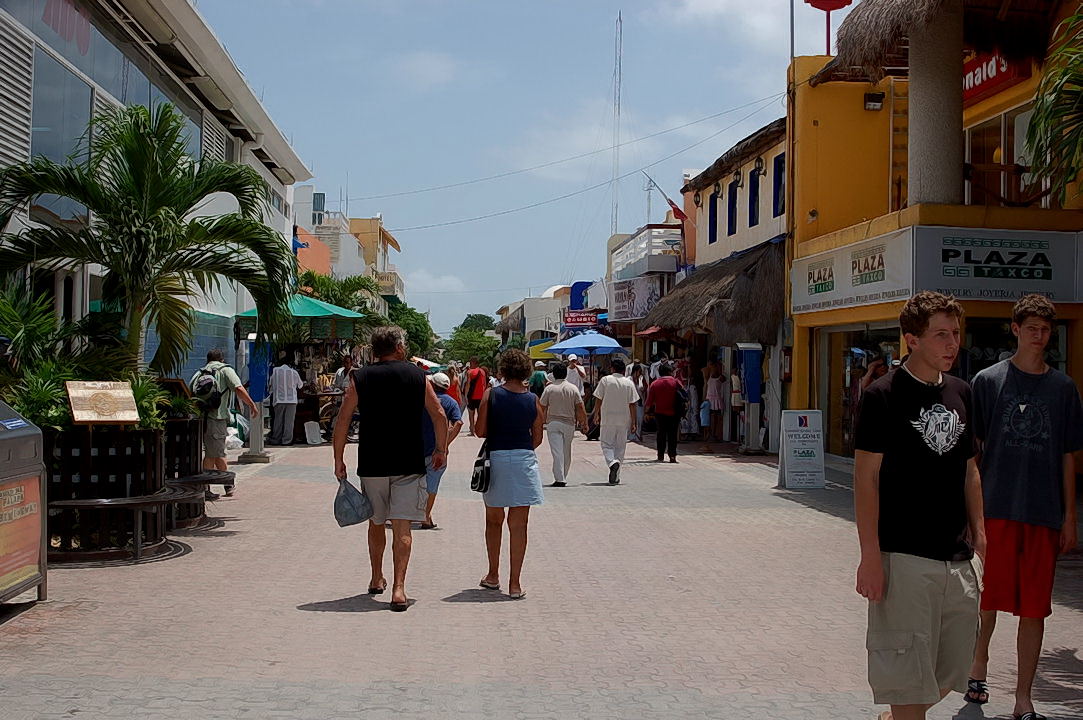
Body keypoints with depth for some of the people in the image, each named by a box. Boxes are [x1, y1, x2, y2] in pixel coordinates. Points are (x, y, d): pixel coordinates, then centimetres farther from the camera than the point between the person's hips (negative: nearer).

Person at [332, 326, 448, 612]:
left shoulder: (360, 378, 3)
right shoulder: (417, 376, 2)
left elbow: (342, 421, -1)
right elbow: (439, 415, 1)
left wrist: (338, 460, 5)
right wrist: (441, 449, 12)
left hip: (371, 464, 2)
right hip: (409, 464, -1)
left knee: (376, 523, 19)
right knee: (402, 527, -2)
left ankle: (377, 579, 31)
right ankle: (398, 586, -12)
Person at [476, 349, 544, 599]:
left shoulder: (491, 395, -4)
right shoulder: (533, 400, 1)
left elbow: (480, 431, -4)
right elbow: (537, 438, 6)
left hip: (496, 459, 0)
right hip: (524, 460, 0)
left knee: (493, 520, 18)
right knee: (518, 525, 4)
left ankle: (493, 576, 25)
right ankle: (515, 583, 4)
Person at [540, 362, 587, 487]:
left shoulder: (549, 389, -4)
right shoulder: (573, 388, 0)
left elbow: (542, 408, -2)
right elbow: (580, 408, -1)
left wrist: (542, 421, 13)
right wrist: (584, 424, 6)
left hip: (553, 423, -2)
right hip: (569, 423, 2)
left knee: (557, 452, -5)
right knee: (566, 452, 13)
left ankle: (559, 479, -13)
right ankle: (563, 477, 21)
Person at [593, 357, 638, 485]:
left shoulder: (605, 380, -4)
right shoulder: (629, 383, 0)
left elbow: (598, 400, -4)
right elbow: (632, 404, -1)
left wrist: (596, 415, 10)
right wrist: (633, 422, 3)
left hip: (607, 418, -2)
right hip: (624, 420, 2)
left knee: (607, 444, 6)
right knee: (620, 446, 11)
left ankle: (612, 462, -25)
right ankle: (615, 477, 13)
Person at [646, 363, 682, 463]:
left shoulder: (654, 384, -1)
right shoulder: (676, 382, -5)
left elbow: (649, 400, 0)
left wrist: (648, 411, 13)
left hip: (660, 413, 2)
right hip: (674, 413, -2)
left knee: (661, 433, 12)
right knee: (672, 434, 4)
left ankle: (661, 456, 12)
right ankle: (672, 455, -5)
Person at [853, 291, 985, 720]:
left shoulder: (960, 393, 11)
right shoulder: (884, 395, -9)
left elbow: (969, 471, 18)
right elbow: (866, 478, -11)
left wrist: (980, 537, 12)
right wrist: (870, 555, -16)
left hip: (958, 558, 7)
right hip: (904, 557, -7)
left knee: (954, 667, 15)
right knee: (908, 672, -2)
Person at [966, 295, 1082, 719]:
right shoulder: (988, 381, 1)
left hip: (1044, 513, 1)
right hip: (996, 508, -1)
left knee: (1034, 608, 4)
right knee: (989, 598, 8)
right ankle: (979, 662, 35)